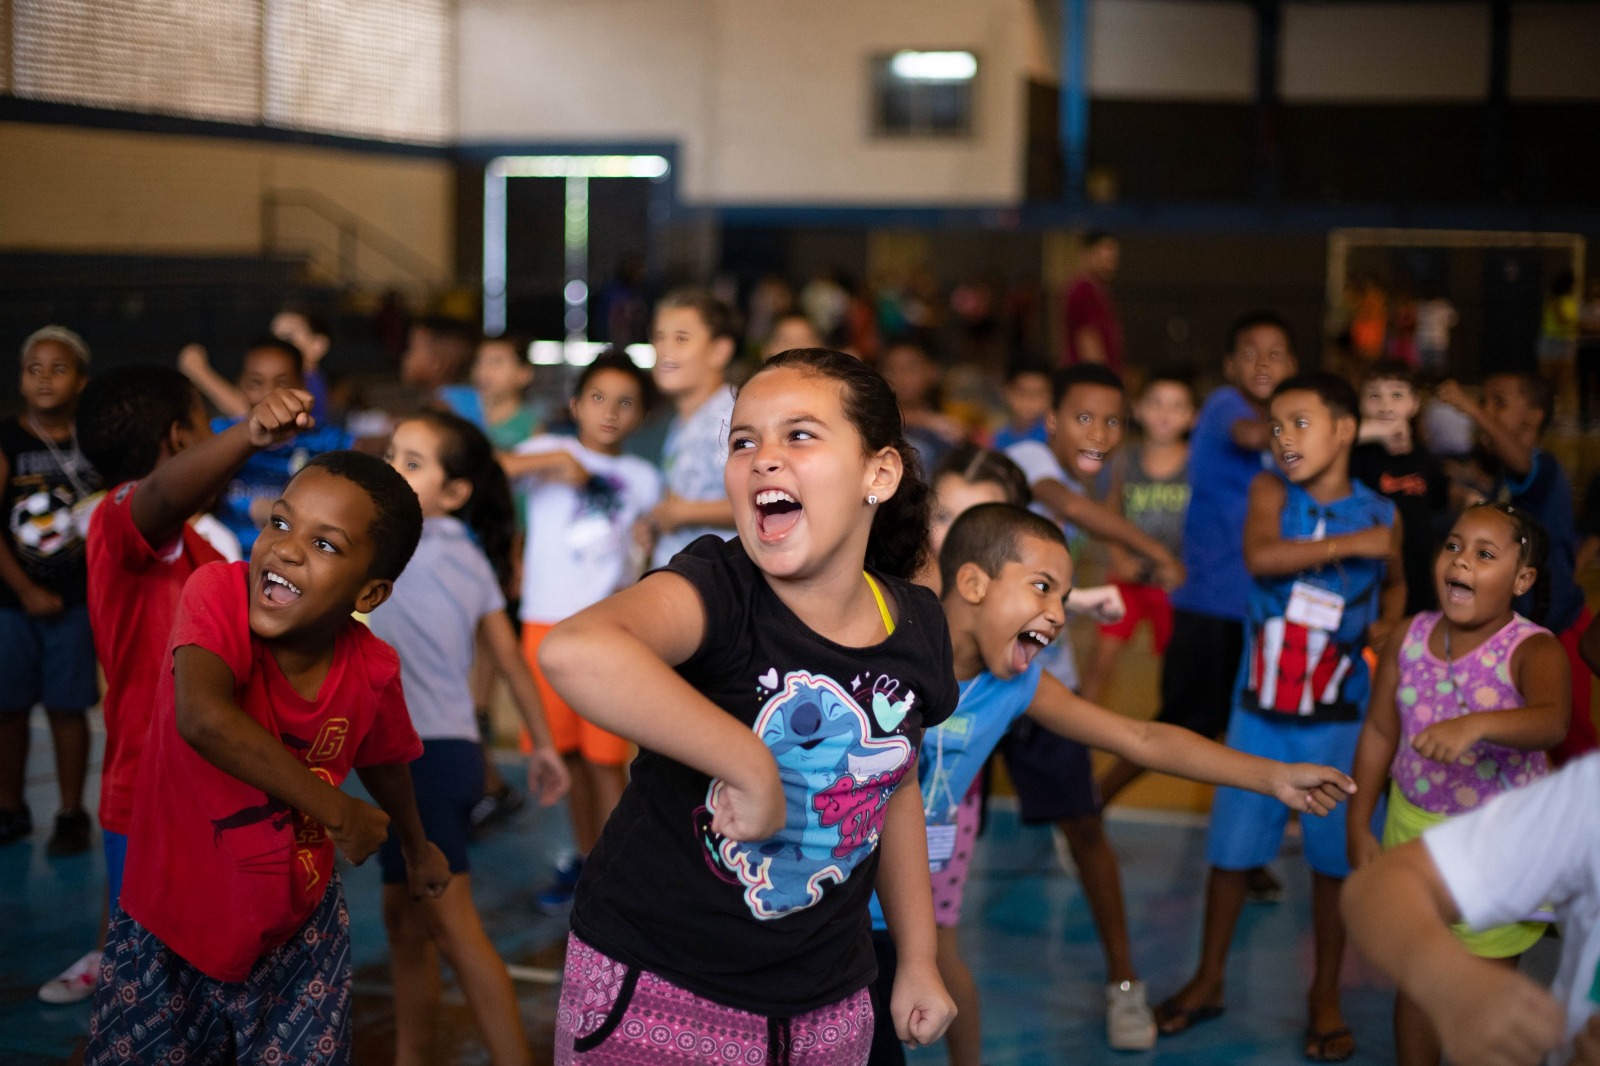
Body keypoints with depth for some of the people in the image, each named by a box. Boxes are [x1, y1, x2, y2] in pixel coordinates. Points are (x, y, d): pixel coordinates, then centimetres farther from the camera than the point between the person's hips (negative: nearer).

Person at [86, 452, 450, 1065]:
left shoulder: (373, 670, -12)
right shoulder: (219, 594, -24)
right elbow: (202, 716, -43)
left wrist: (417, 848, 30)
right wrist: (337, 812, -32)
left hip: (297, 932, 3)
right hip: (171, 925, -2)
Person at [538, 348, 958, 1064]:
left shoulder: (918, 627, -3)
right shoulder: (719, 591, -22)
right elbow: (573, 652, -45)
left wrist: (918, 959, 20)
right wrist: (751, 765, -38)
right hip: (654, 990, -5)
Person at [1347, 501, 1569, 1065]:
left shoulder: (1532, 650, -20)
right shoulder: (1411, 637, -7)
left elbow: (1552, 722, -41)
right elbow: (1379, 731, 3)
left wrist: (1476, 724, -59)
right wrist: (1359, 827, 4)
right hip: (1413, 826, 4)